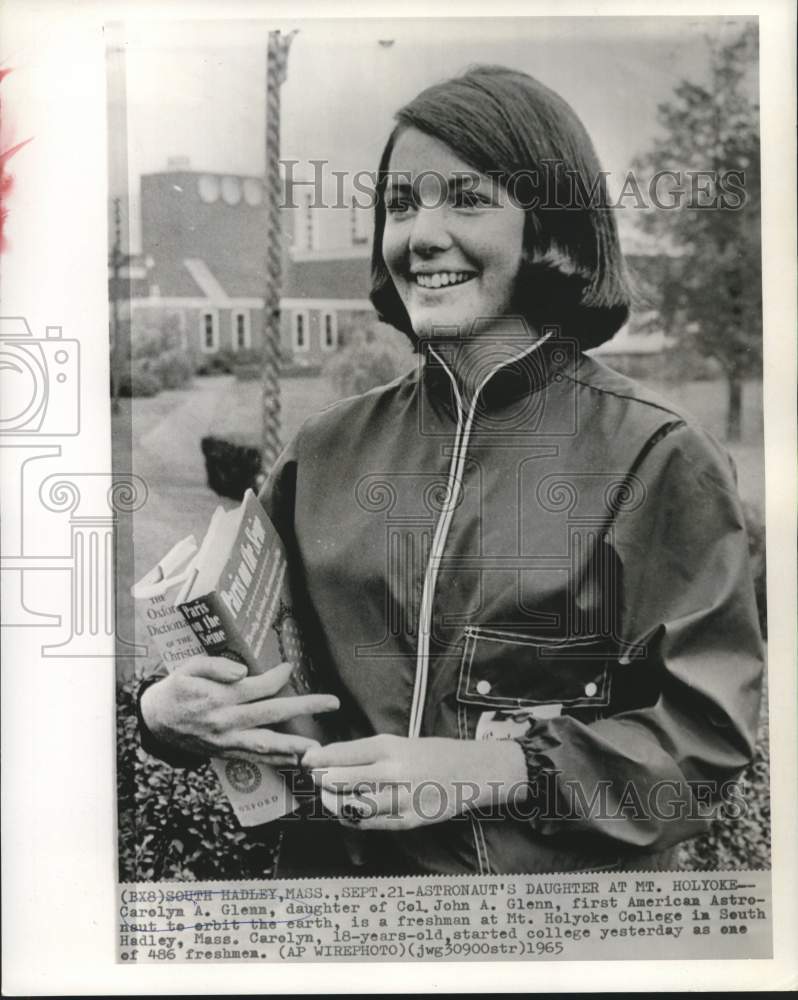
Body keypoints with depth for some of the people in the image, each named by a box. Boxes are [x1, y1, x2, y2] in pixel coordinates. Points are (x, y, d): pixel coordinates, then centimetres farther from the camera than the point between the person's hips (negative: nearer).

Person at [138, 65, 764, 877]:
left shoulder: (654, 457, -9)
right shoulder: (330, 449, 1)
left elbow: (706, 731, -11)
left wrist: (489, 770, -22)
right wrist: (166, 709, -14)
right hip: (340, 862, 4)